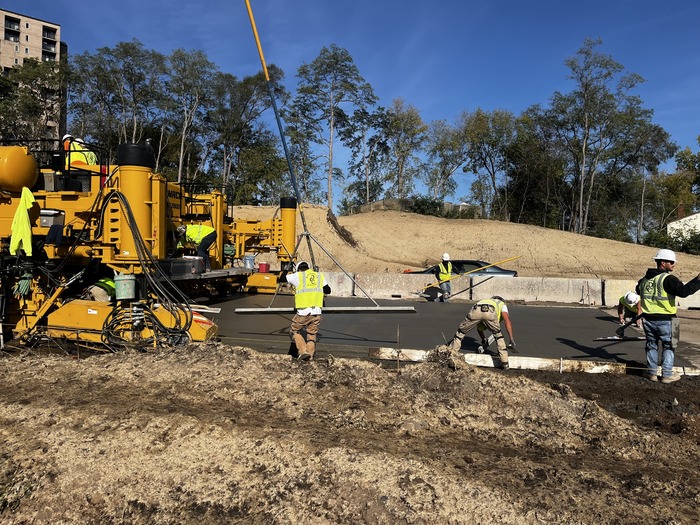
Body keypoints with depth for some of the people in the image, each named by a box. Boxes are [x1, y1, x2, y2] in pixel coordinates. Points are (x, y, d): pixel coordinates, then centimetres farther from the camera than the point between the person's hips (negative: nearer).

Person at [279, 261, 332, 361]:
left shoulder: (297, 276, 3)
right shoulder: (320, 276, 14)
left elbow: (282, 279, 15)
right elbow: (327, 291, 20)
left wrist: (285, 270, 33)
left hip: (303, 312, -3)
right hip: (317, 311, 3)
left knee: (295, 331, 15)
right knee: (312, 334, 17)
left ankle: (303, 351, 1)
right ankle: (310, 354, 8)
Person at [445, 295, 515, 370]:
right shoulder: (503, 305, 38)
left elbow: (479, 328, 53)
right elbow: (507, 321, 17)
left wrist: (483, 340, 64)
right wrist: (511, 339, 16)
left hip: (476, 310, 3)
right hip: (490, 312, -2)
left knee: (461, 332, 24)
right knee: (498, 335, 23)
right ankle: (505, 363, 23)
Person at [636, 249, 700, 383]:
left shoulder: (644, 279, 8)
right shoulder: (668, 279, -17)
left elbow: (638, 290, 26)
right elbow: (683, 291, -28)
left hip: (648, 319, 6)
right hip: (666, 320, -6)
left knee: (652, 345, 16)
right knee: (668, 347, 8)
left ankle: (652, 372, 18)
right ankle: (667, 374, 10)